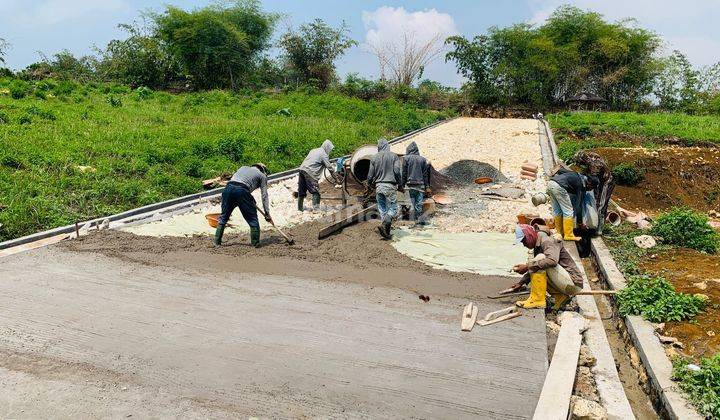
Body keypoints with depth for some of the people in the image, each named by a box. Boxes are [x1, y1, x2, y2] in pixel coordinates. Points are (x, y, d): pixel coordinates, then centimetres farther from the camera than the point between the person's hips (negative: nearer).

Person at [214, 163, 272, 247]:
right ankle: (255, 242, 12)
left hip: (228, 187, 5)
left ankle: (217, 241, 22)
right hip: (242, 191, -4)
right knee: (252, 218, 9)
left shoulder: (243, 168, 33)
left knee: (223, 216, 18)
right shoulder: (262, 175, 21)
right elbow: (264, 195, 15)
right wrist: (267, 213, 16)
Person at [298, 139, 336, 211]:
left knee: (302, 191, 16)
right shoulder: (324, 154, -3)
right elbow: (329, 167, -4)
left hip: (302, 169, 8)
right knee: (315, 192, -3)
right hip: (310, 173, -8)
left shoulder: (314, 150, 22)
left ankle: (300, 207, 26)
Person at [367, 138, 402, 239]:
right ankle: (384, 225, -22)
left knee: (382, 209, 11)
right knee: (393, 208, 2)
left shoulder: (374, 158, 6)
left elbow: (370, 174, 8)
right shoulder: (393, 156, -2)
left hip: (379, 186, 3)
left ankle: (386, 232, 10)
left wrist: (370, 184, 26)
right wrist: (400, 185, 2)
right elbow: (397, 172, -8)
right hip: (390, 185, -3)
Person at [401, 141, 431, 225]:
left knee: (412, 202, -1)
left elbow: (404, 172, -1)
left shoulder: (406, 158, 0)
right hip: (420, 184, 2)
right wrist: (427, 186, 11)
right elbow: (425, 174, 9)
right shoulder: (423, 159, 8)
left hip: (410, 184, -2)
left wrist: (403, 184, 4)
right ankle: (420, 218, 1)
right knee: (419, 203, 6)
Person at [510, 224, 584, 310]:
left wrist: (527, 267, -30)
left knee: (540, 259, -20)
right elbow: (534, 269, 23)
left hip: (573, 282, -10)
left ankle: (537, 300, -20)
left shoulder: (547, 241, -13)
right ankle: (560, 296, 6)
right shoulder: (537, 247, 13)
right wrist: (521, 282, 11)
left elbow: (552, 260, -33)